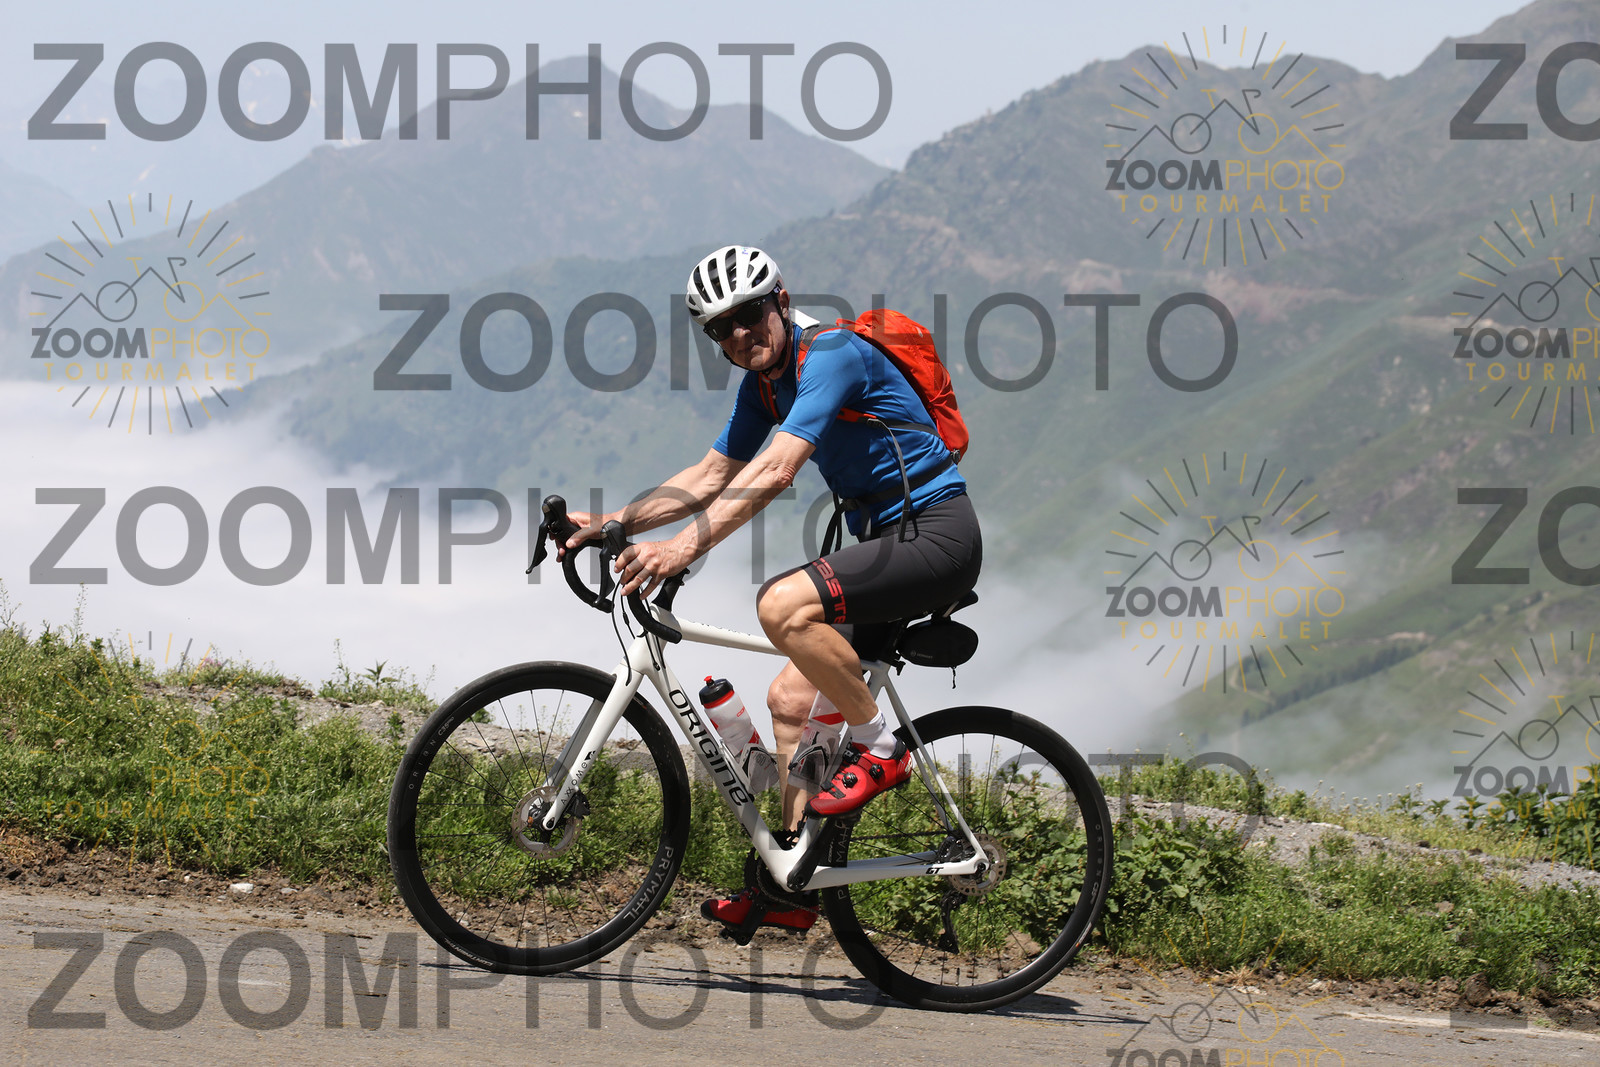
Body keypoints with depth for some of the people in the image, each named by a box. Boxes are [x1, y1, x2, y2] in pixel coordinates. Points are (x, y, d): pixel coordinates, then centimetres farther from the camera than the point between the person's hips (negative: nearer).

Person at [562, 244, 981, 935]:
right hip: (887, 541, 10)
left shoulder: (833, 355, -19)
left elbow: (775, 470, -31)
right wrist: (613, 524, 4)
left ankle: (879, 747, -11)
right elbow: (710, 476, 16)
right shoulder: (764, 383, 10)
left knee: (783, 605, -28)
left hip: (937, 537, -10)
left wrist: (685, 546, -38)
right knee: (790, 697, 5)